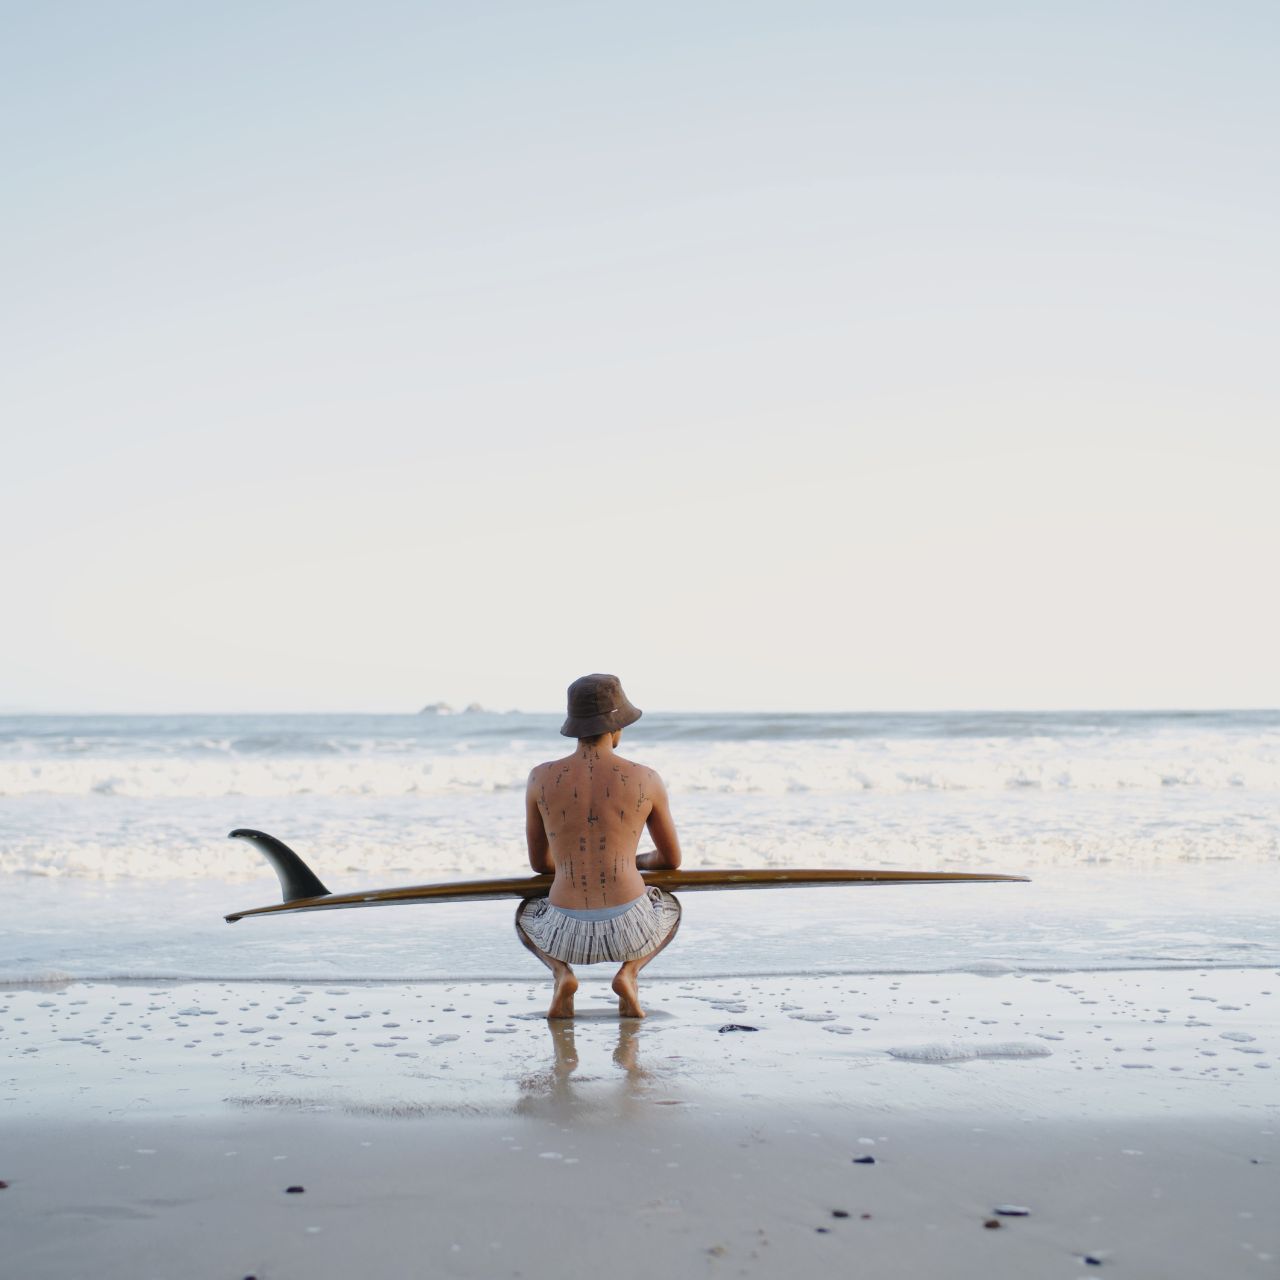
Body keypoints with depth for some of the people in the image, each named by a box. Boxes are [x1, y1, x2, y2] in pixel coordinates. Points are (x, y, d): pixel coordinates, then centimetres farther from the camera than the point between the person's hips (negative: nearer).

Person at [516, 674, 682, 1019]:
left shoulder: (540, 778, 2)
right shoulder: (647, 780, 0)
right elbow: (672, 859, 16)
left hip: (569, 934, 1)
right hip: (628, 930, -1)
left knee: (526, 914, 39)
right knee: (669, 907, 38)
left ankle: (561, 973, 6)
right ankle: (629, 972, 7)